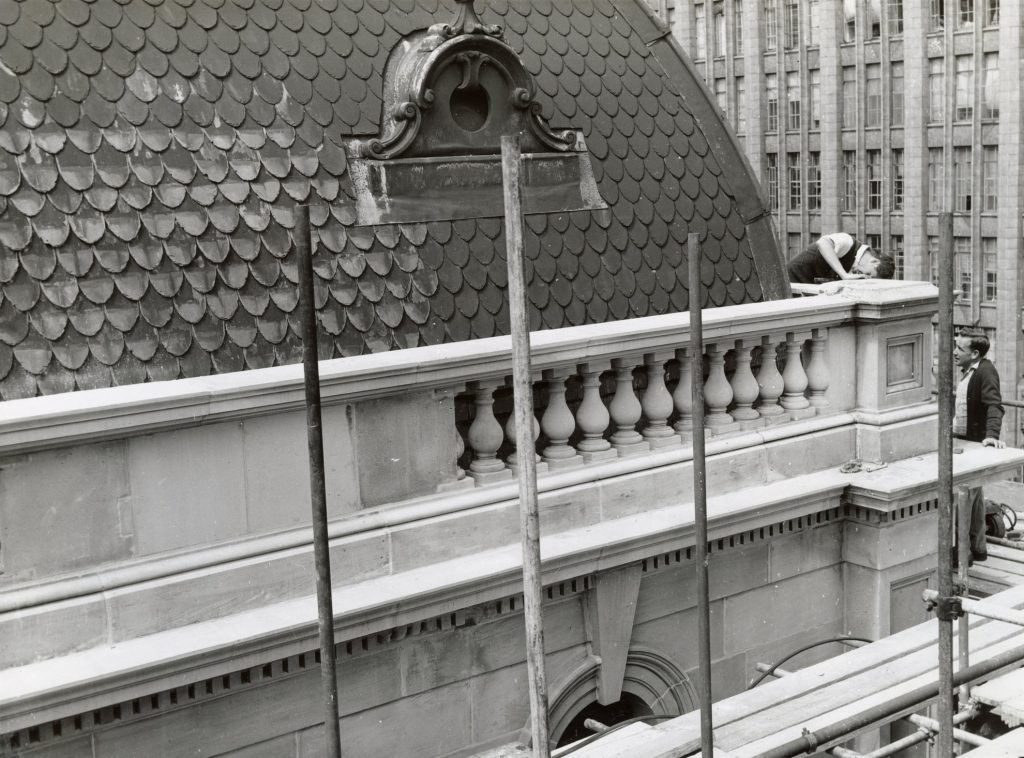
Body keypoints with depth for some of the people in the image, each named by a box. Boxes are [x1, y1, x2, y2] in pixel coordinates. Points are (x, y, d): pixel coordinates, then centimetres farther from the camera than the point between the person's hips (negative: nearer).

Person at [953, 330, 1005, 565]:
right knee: (974, 495, 16)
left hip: (976, 444, -10)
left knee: (964, 497, -10)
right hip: (963, 441, 10)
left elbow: (994, 405, -26)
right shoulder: (968, 372, 13)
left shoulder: (986, 371, -16)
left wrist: (992, 435, -38)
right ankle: (978, 548, 26)